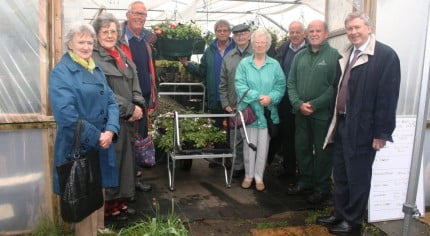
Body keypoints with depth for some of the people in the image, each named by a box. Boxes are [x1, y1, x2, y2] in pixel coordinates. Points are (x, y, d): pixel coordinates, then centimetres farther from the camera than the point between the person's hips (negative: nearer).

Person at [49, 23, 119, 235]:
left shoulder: (96, 70, 12)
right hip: (77, 147, -7)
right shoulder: (60, 73, -10)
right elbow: (65, 114, -20)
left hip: (102, 145, 7)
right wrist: (96, 137, -19)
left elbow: (111, 102, 5)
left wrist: (110, 131, -12)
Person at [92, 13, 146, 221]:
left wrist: (139, 106, -4)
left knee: (126, 159, 13)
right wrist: (129, 109, -14)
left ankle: (119, 200, 28)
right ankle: (108, 206, 16)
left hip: (127, 119, 8)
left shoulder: (122, 54, 15)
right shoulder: (93, 57, -9)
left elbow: (134, 83, 13)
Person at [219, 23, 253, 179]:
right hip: (234, 107, 3)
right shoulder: (228, 58, 10)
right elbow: (223, 84, 11)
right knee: (235, 138, 8)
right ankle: (238, 167, 23)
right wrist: (225, 104, 4)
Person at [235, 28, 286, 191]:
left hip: (268, 112, 1)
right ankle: (248, 175, 24)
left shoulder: (275, 65, 3)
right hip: (248, 110, -1)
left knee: (263, 146, 7)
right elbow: (240, 86, -7)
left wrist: (271, 98, -19)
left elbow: (280, 87, 0)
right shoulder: (244, 63, 1)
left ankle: (259, 177, 22)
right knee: (249, 145, 7)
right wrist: (258, 96, -17)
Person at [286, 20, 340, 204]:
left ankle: (322, 188, 20)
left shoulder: (334, 55, -6)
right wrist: (298, 104, -8)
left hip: (323, 114, -5)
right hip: (301, 113, 5)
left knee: (322, 152, 5)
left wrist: (315, 104, -16)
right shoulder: (300, 56, 10)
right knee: (302, 148, 14)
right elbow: (291, 82, 6)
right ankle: (305, 182, 30)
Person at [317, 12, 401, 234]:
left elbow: (388, 96, -15)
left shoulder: (385, 55, -12)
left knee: (357, 177, 7)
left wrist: (381, 132, -17)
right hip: (341, 123, 7)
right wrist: (335, 119, 10)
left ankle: (353, 220, 25)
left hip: (362, 127, -7)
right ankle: (339, 214, 35)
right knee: (340, 174, 18)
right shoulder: (346, 54, 10)